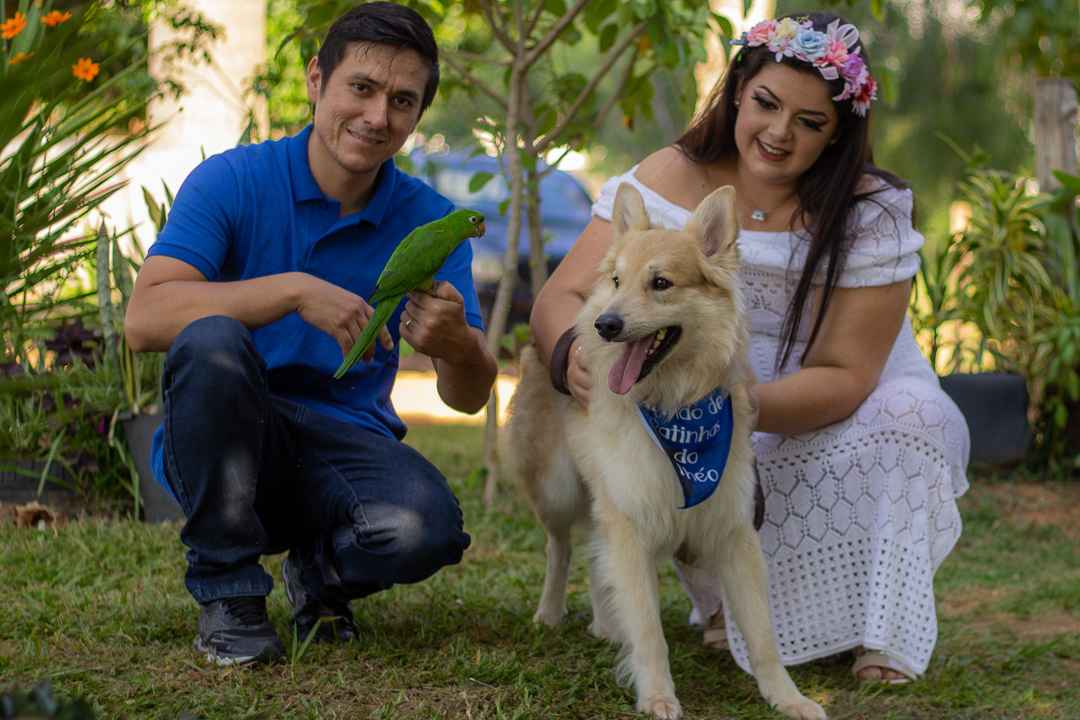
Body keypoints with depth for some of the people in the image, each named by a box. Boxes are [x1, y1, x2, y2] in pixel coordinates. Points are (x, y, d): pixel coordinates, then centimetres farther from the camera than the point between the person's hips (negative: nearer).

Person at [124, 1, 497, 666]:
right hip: (222, 448, -1)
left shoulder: (430, 222, 1)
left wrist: (455, 343, -31)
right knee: (212, 341, -34)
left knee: (426, 526, -31)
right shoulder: (233, 182, -7)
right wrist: (294, 290, -31)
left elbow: (470, 397, -6)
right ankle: (227, 591, -15)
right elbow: (145, 318, -22)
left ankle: (320, 573, 7)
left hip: (345, 444, 2)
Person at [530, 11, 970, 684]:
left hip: (829, 426, -1)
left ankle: (885, 636, -17)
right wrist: (573, 351, -39)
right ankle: (729, 599, -6)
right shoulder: (672, 179, -9)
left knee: (913, 411, -30)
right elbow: (563, 295, -13)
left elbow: (844, 375, -20)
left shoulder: (871, 213, -14)